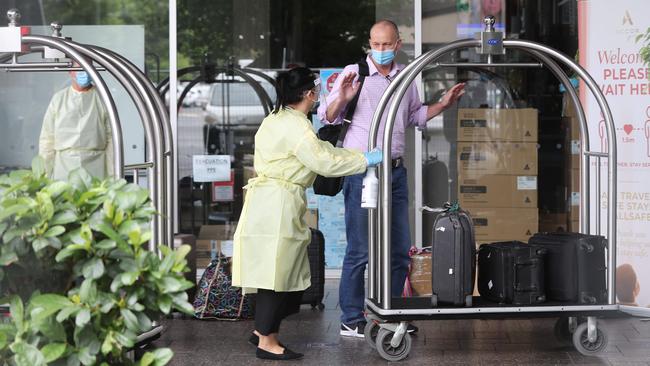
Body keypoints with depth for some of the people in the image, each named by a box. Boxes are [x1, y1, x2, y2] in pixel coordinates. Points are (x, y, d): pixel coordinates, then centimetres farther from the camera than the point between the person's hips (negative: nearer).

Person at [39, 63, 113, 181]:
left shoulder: (102, 98, 7)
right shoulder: (58, 98, 12)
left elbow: (111, 139, 4)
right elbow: (47, 139, 12)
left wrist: (112, 176, -2)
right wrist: (44, 176, 5)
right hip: (64, 167, 1)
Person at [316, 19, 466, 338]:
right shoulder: (353, 73, -4)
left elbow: (416, 116, 28)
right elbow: (327, 116, -5)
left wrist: (443, 104, 15)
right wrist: (343, 98, -23)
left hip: (395, 171, 6)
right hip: (362, 170, -6)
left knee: (399, 249, 10)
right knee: (360, 250, -4)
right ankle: (351, 320, 5)